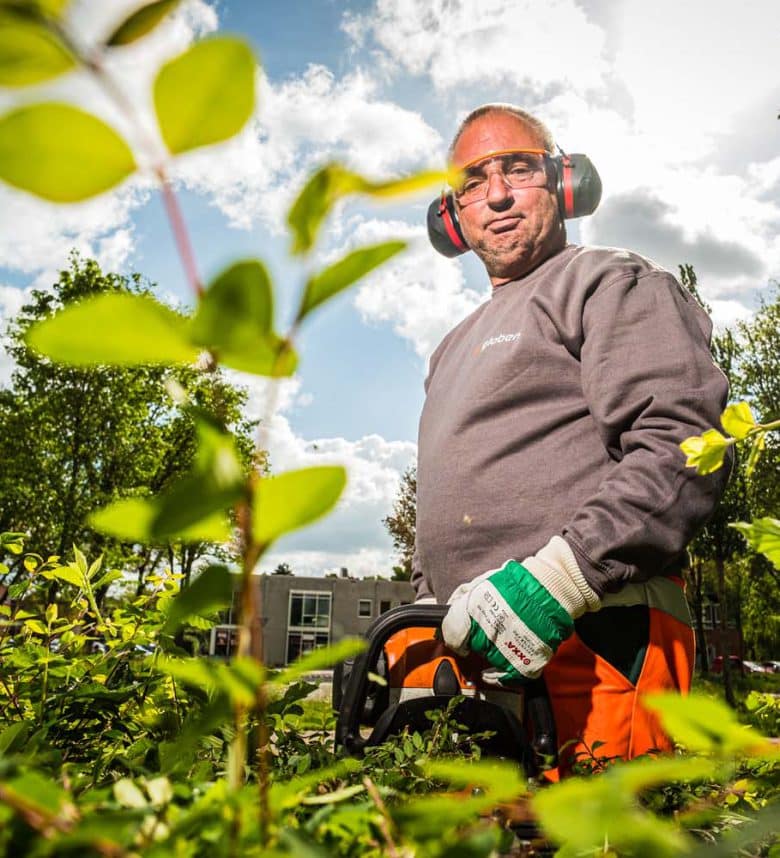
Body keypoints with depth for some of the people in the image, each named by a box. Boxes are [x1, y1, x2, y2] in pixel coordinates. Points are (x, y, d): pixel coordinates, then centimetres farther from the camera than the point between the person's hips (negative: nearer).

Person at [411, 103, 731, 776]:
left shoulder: (611, 283, 3)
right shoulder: (454, 351, 28)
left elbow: (685, 446, -13)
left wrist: (560, 576, -22)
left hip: (592, 640, -7)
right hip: (478, 656, 7)